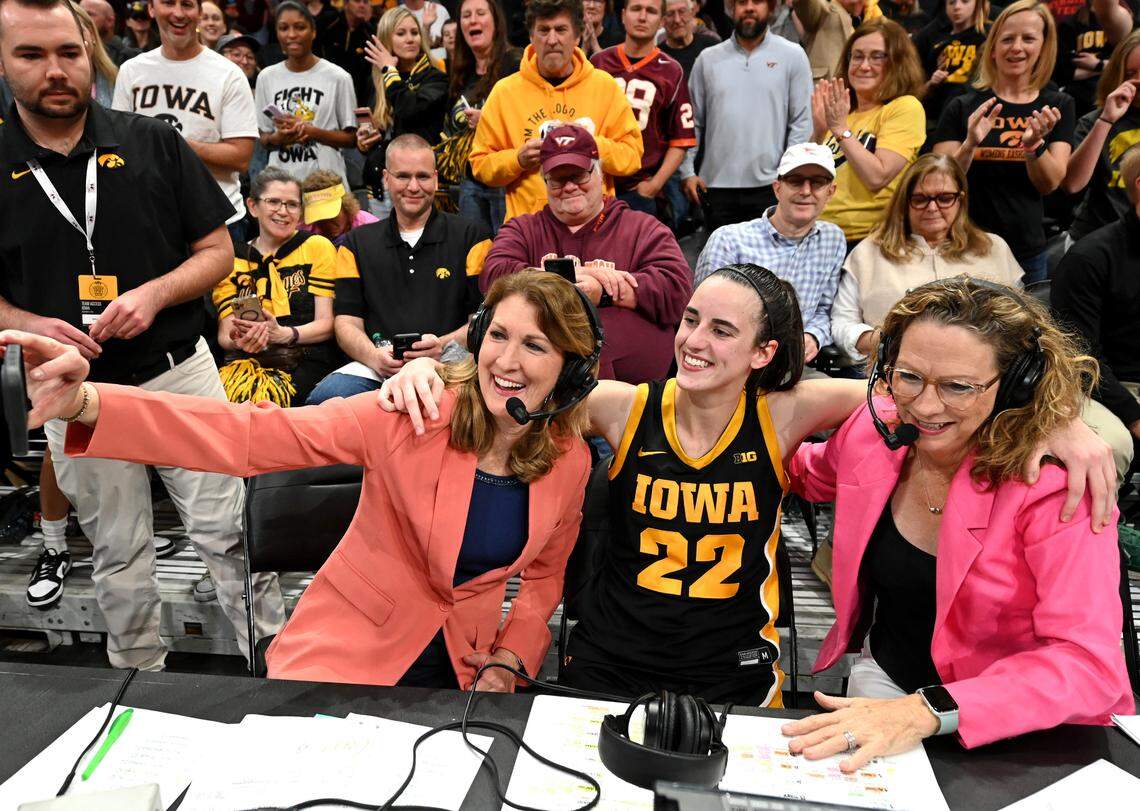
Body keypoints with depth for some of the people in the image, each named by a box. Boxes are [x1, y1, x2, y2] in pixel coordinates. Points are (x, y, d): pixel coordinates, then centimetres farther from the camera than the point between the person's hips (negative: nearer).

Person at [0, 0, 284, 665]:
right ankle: (139, 679, 35)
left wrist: (154, 294, -16)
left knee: (228, 529, 2)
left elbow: (218, 252, 1)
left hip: (180, 372, -1)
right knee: (118, 554, 16)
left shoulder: (153, 142, -2)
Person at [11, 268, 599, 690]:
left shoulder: (570, 461, -7)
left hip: (463, 662, 3)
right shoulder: (412, 416, -19)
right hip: (353, 642, -2)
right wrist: (85, 404, -39)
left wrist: (508, 660, -5)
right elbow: (252, 436, -27)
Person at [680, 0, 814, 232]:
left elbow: (801, 122, 0)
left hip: (770, 186, -2)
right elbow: (693, 120, 10)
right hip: (716, 186, 2)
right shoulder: (708, 58, 9)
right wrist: (687, 171, 1)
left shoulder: (792, 55, 4)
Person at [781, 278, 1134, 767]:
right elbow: (804, 474, 15)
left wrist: (927, 713, -36)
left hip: (1026, 725, -2)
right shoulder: (873, 429, -8)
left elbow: (1088, 664, -26)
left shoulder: (1055, 479, -21)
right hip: (888, 674, 3)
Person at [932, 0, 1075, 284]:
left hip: (1028, 254, 2)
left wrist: (1034, 143, -22)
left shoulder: (1058, 106, 5)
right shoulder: (962, 107, 0)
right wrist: (970, 144, -24)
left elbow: (1050, 184, -4)